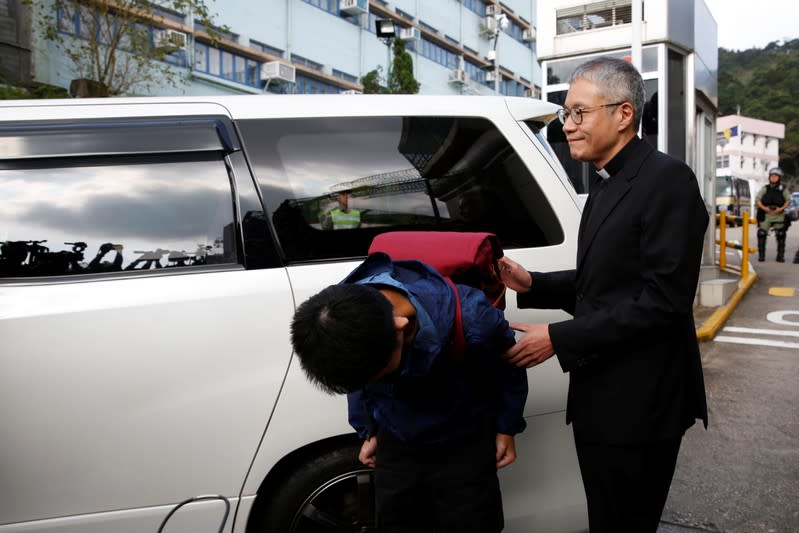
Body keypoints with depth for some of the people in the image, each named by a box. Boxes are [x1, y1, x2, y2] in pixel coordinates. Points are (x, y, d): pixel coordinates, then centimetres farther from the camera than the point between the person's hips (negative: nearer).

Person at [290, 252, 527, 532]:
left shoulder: (470, 319, -33)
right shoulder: (337, 320, -23)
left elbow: (508, 365, -8)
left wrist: (506, 428, 1)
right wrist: (368, 431, 13)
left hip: (463, 445, -3)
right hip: (395, 445, 3)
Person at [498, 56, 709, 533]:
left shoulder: (667, 179, -16)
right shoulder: (607, 184, 13)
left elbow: (664, 299, -22)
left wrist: (560, 339, -22)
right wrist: (531, 284, 0)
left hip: (637, 404, -8)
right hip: (600, 396, 9)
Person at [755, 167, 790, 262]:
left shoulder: (783, 189, 7)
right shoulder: (765, 188, 8)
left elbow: (788, 200, 2)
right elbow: (757, 200, 2)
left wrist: (781, 208, -16)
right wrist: (763, 207, -14)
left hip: (779, 215, 0)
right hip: (766, 215, 0)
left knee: (781, 235, 0)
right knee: (762, 234, -7)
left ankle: (780, 256, 7)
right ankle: (761, 255, -1)